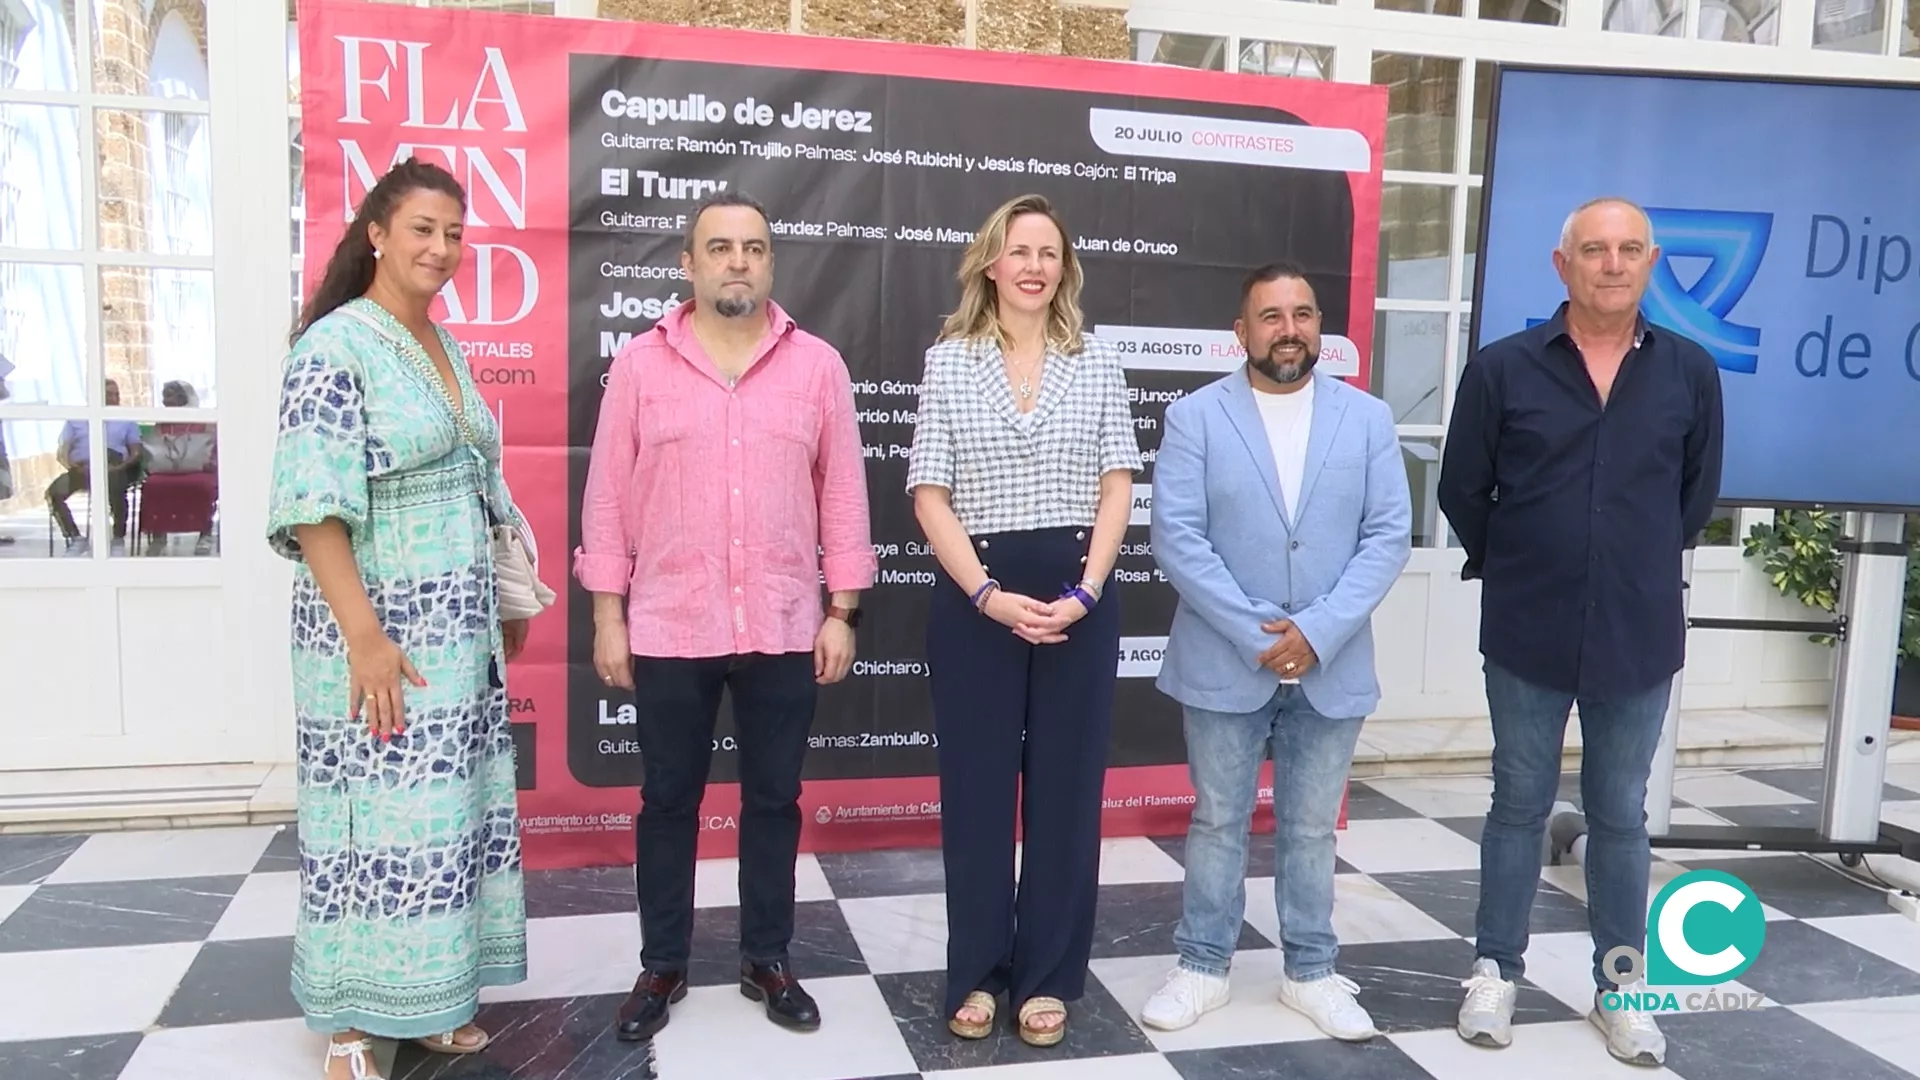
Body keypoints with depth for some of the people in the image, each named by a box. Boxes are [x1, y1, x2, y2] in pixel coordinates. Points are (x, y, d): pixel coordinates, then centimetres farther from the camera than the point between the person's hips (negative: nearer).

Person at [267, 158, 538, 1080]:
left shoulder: (447, 345, 11)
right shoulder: (335, 346, -13)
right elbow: (311, 506, -19)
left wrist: (499, 604, 17)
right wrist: (365, 634, -22)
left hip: (458, 625, 8)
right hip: (376, 625, -7)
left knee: (447, 810, 12)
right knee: (378, 818, 1)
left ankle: (427, 997, 26)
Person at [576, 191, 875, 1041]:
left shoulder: (818, 365, 2)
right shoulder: (639, 364, 1)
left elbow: (843, 493, 3)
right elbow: (610, 496, 1)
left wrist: (843, 611, 0)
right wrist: (607, 615, -1)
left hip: (785, 629, 1)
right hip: (669, 629, 0)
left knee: (773, 799, 11)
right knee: (668, 801, 11)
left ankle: (767, 960, 27)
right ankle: (662, 965, 27)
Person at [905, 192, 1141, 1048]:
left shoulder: (1097, 362, 5)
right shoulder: (948, 362, 2)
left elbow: (1117, 488, 3)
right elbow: (929, 496, -3)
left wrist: (1086, 592, -9)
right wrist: (987, 594, -13)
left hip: (1077, 598, 1)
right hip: (974, 598, -1)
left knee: (1066, 785, 8)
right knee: (976, 786, 7)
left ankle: (1048, 976, 22)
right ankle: (977, 973, 22)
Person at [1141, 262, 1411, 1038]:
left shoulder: (1368, 419, 3)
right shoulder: (1195, 417, -4)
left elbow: (1389, 538, -3)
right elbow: (1176, 539, -11)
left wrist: (1318, 631, -15)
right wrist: (1257, 633, -16)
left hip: (1331, 668, 2)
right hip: (1224, 664, -1)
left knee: (1312, 828, 14)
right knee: (1217, 822, 11)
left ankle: (1310, 972, 29)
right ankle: (1203, 967, 26)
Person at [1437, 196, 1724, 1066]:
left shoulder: (1689, 372, -1)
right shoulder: (1502, 368, -6)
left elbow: (1698, 491, 11)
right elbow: (1463, 491, 3)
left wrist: (1642, 567, 13)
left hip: (1639, 636, 1)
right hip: (1528, 634, -1)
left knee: (1621, 816, 13)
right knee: (1519, 806, 11)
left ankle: (1620, 986, 26)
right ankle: (1496, 970, 25)